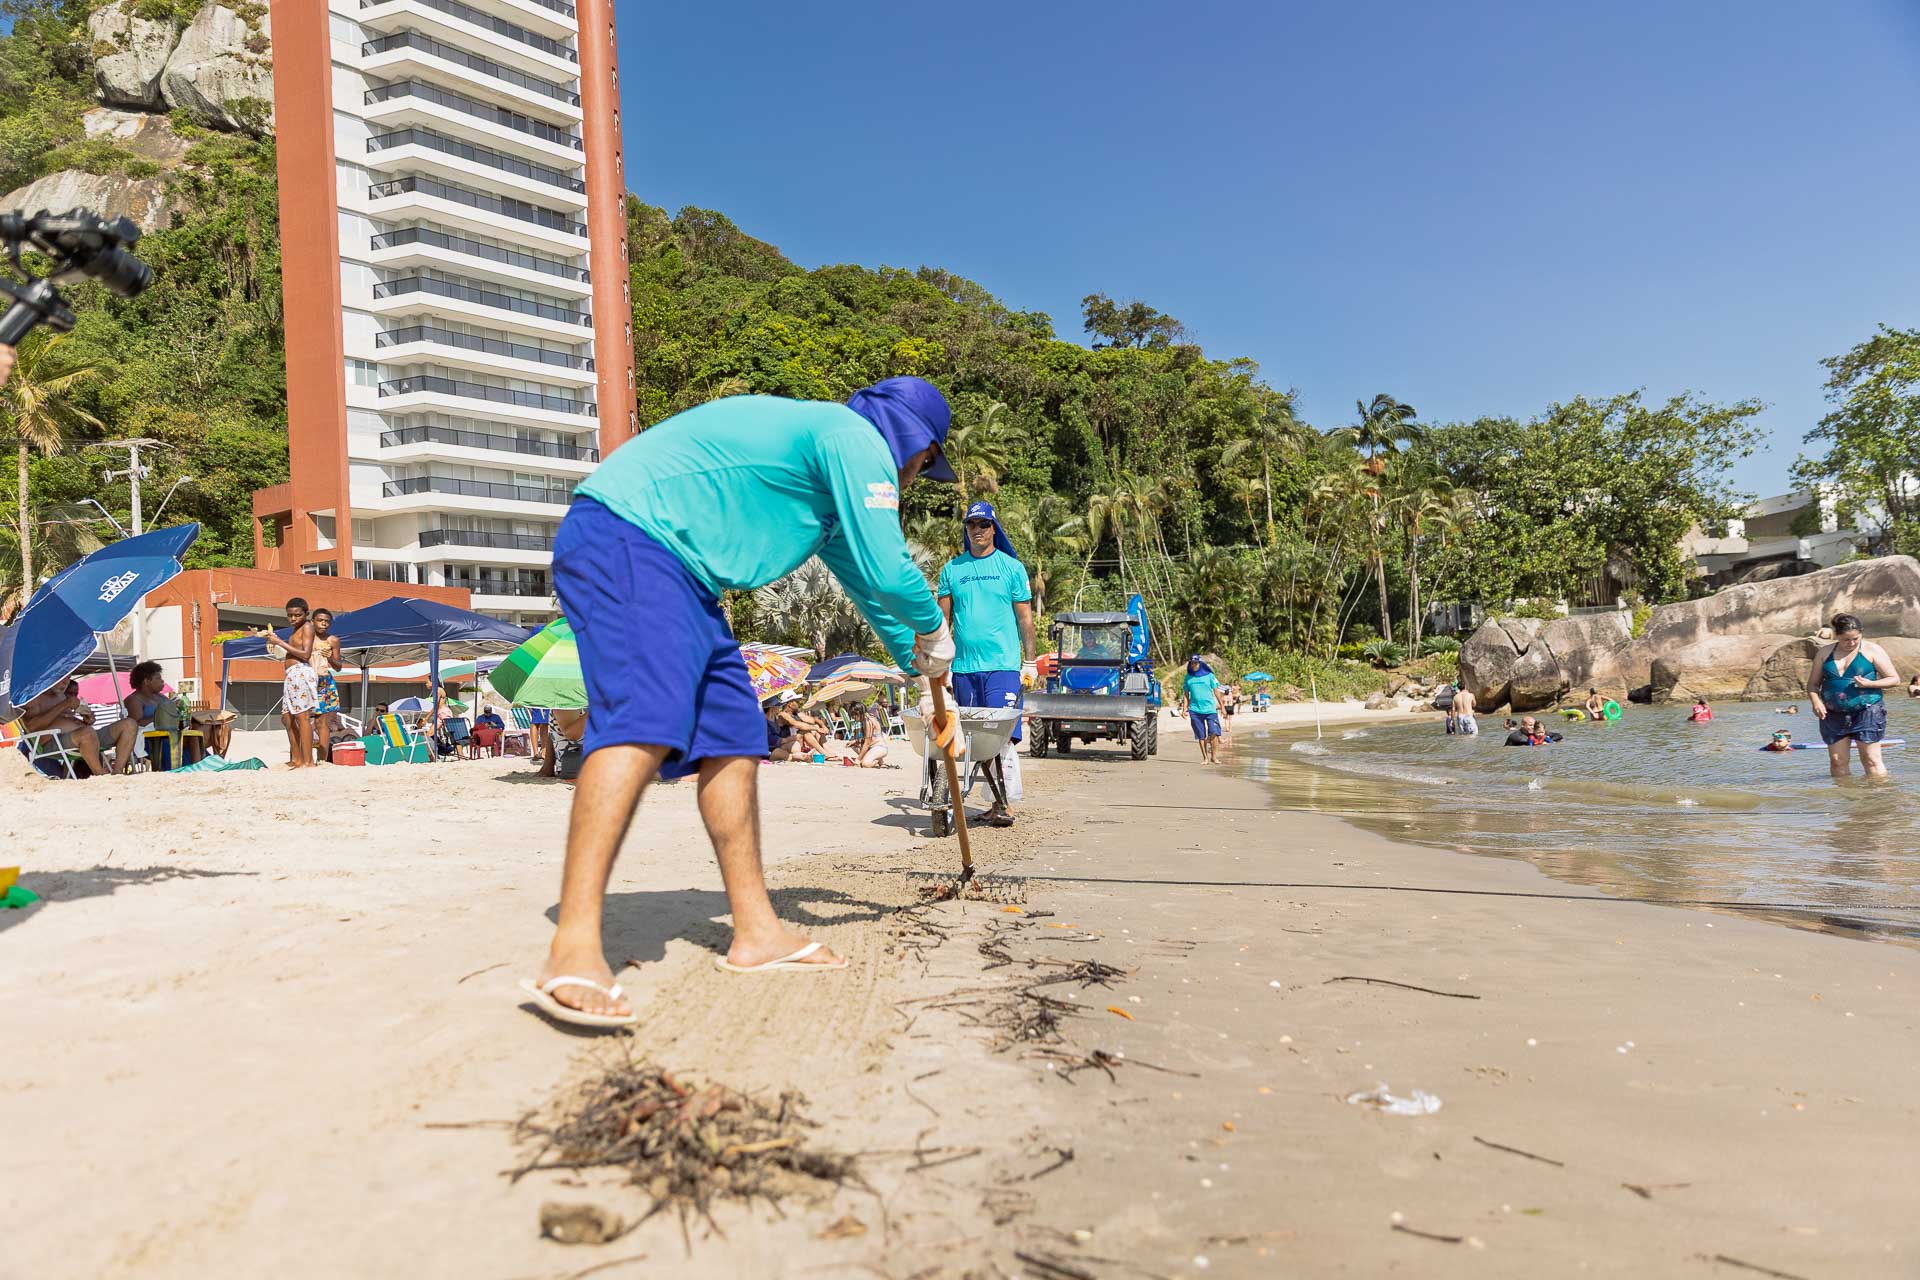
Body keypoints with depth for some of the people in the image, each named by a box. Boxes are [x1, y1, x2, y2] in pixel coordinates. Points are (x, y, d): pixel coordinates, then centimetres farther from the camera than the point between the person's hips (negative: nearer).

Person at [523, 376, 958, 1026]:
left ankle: (757, 931, 13)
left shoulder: (824, 452, 27)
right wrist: (934, 630, 9)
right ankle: (573, 951, -33)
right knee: (645, 723, -27)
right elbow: (888, 574, -12)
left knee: (733, 736, 7)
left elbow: (860, 573, 39)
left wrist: (913, 657, 47)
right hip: (624, 537, -11)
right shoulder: (859, 438, -6)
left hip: (678, 573, 11)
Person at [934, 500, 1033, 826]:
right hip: (963, 666, 3)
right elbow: (942, 619, 13)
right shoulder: (951, 569, 11)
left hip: (1002, 665, -3)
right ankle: (992, 800, 13)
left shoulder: (1011, 567, 5)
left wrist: (1030, 662, 3)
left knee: (1003, 737, -10)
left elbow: (1025, 619, 6)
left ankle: (1007, 804, -8)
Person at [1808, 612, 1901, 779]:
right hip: (1833, 715, 3)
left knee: (1871, 760, -5)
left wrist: (1869, 683, -16)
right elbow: (1813, 684, 13)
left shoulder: (1872, 650, 1)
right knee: (1838, 762, 3)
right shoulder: (1824, 653, 9)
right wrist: (1815, 701, -8)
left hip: (1866, 712, -3)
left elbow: (1895, 680, 2)